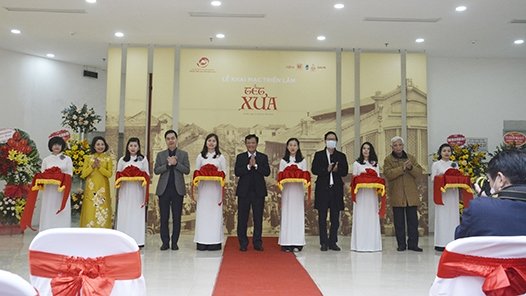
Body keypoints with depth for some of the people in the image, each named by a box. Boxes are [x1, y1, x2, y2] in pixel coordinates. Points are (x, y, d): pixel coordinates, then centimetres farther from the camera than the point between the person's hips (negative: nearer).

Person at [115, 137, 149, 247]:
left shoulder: (143, 159, 7)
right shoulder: (122, 160, 12)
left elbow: (147, 176, 7)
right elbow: (118, 175, 11)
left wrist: (141, 178, -10)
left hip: (138, 190, -1)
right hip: (125, 190, 2)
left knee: (137, 214, -3)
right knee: (124, 214, 0)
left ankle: (138, 240, 0)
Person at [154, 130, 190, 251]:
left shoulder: (183, 154, 8)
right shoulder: (160, 155, 11)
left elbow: (187, 170, -1)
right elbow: (156, 170, 2)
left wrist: (176, 163, -13)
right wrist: (168, 164, -12)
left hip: (178, 189, -1)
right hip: (164, 189, 1)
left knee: (177, 218, 2)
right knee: (164, 218, 3)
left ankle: (174, 242, 9)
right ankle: (165, 242, 10)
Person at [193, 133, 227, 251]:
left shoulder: (221, 157, 8)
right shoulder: (200, 156, 10)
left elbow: (225, 172, 5)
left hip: (216, 188, 0)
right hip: (203, 188, 1)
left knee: (215, 213, -2)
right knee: (202, 213, -2)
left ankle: (214, 241, 1)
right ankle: (202, 241, 1)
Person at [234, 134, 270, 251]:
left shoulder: (263, 157, 7)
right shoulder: (240, 157, 7)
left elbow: (267, 172, -6)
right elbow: (237, 172, -6)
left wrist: (255, 165, -15)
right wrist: (248, 166, -16)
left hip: (258, 192, 0)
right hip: (244, 191, 0)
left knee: (258, 218, 5)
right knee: (242, 218, 3)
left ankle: (257, 243, 14)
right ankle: (243, 243, 13)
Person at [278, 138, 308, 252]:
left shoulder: (303, 161, 10)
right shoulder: (283, 161, 9)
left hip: (298, 190, 0)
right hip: (287, 190, 0)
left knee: (298, 215, -2)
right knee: (287, 214, -3)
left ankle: (297, 243, 1)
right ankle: (286, 243, -1)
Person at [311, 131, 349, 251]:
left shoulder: (341, 156, 11)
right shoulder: (318, 155, 7)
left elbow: (345, 171, 1)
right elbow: (314, 169, -5)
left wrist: (336, 170, -17)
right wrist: (327, 170, -17)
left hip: (336, 189, 2)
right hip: (322, 189, -1)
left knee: (335, 218, 5)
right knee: (322, 217, 2)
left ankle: (333, 242, 13)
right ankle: (324, 243, 8)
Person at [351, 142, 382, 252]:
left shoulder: (375, 164, 15)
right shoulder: (357, 163, 9)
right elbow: (354, 178, 6)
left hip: (372, 193, 2)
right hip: (360, 193, -2)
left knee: (372, 217, -1)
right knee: (360, 217, -5)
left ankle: (372, 244, 4)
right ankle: (360, 244, -3)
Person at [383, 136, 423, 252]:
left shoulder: (411, 158, 13)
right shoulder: (388, 159, 4)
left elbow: (419, 173, 5)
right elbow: (388, 174, -12)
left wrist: (411, 167, -14)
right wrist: (402, 168, -17)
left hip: (411, 194, 2)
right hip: (396, 195, -2)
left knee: (413, 220, 3)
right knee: (399, 221, 3)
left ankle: (413, 244, 10)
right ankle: (401, 244, 10)